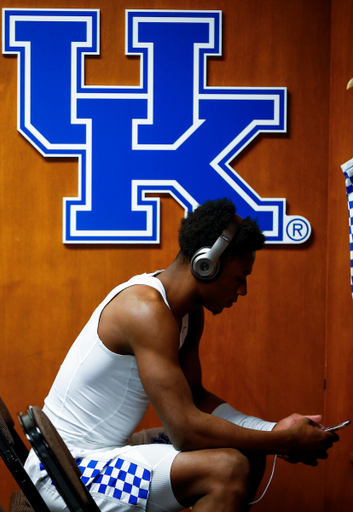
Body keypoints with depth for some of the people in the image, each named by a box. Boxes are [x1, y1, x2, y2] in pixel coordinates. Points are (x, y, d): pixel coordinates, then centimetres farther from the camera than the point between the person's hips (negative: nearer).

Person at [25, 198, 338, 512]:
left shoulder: (190, 313, 5)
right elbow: (187, 428, -29)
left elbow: (193, 395, 12)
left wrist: (273, 430, 0)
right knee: (229, 468, -26)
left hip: (108, 452, 10)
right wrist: (287, 442, -20)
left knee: (249, 456, 8)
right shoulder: (146, 310, -26)